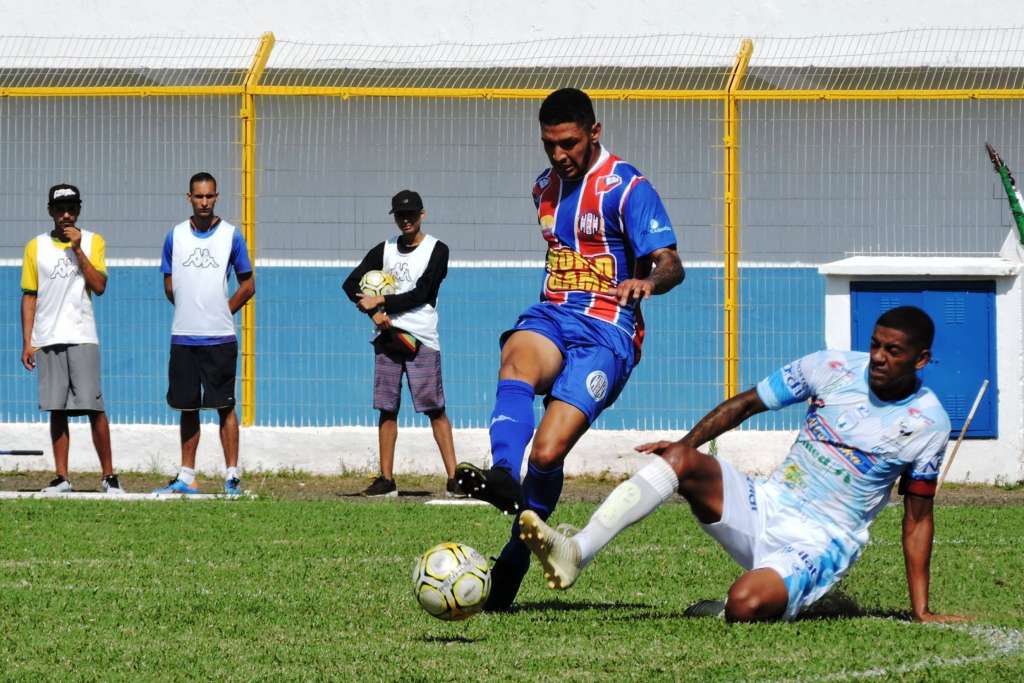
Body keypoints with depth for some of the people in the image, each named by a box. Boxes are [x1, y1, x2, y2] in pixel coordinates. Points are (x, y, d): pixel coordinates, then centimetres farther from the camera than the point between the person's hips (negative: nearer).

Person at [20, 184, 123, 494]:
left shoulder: (93, 242, 5)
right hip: (48, 340, 2)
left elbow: (99, 286, -6)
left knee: (94, 407, -6)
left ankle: (108, 475, 0)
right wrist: (27, 343, 3)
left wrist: (77, 249, -11)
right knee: (57, 410, 3)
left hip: (83, 338, -2)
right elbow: (29, 297, 9)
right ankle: (61, 477, 7)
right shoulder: (36, 246, 8)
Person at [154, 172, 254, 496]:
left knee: (225, 406, -2)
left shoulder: (230, 235, 0)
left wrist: (220, 312, 3)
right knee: (188, 408, 7)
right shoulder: (176, 236, 7)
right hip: (183, 337, 3)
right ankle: (186, 478, 11)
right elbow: (169, 286, 14)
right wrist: (192, 312, 10)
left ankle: (232, 476, -1)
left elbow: (248, 286, 6)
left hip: (220, 337, -3)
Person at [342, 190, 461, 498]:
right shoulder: (384, 250, 12)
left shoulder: (437, 250, 0)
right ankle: (386, 478, 8)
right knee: (387, 408, 4)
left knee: (435, 409, -7)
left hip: (421, 338, -4)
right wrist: (375, 312, -8)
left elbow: (420, 294, -10)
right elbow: (351, 284, 6)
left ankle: (453, 477, -9)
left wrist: (381, 302, -11)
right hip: (387, 335, 4)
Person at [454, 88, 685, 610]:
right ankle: (503, 478, -58)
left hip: (607, 330, -5)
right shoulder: (545, 188, 17)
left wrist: (647, 280, -35)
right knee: (517, 358, -35)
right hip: (551, 316, 5)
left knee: (547, 451, -18)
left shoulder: (626, 187, -5)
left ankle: (516, 557, 3)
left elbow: (670, 264, -14)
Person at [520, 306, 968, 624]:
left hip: (822, 544, -4)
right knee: (682, 461, -24)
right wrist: (685, 444, -6)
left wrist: (921, 611, -1)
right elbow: (747, 403, 9)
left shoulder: (927, 424, -3)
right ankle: (576, 552, -36)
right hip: (766, 507, 4)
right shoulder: (834, 368, 2)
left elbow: (917, 519, 3)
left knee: (746, 605, -35)